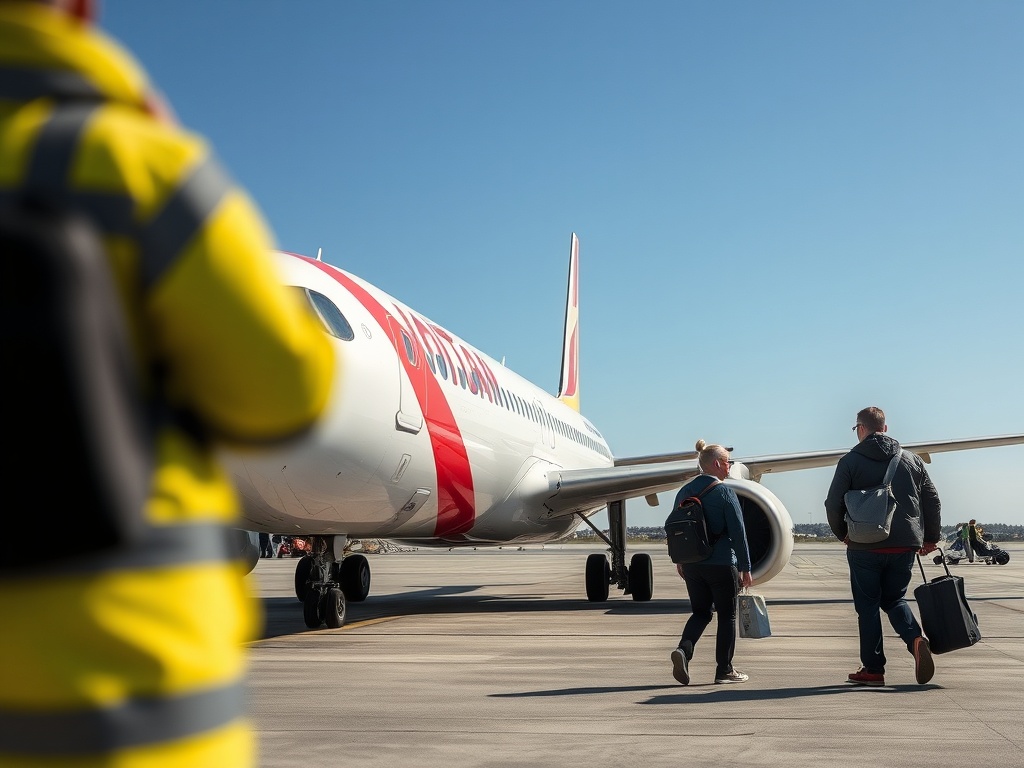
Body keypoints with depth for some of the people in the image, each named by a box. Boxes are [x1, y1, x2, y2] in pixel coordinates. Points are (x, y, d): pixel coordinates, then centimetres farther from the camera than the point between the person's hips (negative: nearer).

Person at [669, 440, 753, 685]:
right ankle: (724, 670, 14)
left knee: (700, 612, 16)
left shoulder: (684, 492, 6)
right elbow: (738, 532, -12)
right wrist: (745, 568, -6)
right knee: (726, 615, 9)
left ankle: (683, 649, -8)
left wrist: (679, 561, 22)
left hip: (692, 565, 5)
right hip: (722, 564, -5)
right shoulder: (724, 492, -11)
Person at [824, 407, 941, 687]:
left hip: (865, 547, -4)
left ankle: (873, 669, 8)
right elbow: (932, 500, 11)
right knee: (894, 599, 18)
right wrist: (931, 537, 21)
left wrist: (842, 533, 11)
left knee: (868, 606, 7)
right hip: (905, 545, 4)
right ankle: (916, 639, -10)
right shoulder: (911, 460, 9)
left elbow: (833, 504, -6)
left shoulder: (850, 461, -3)